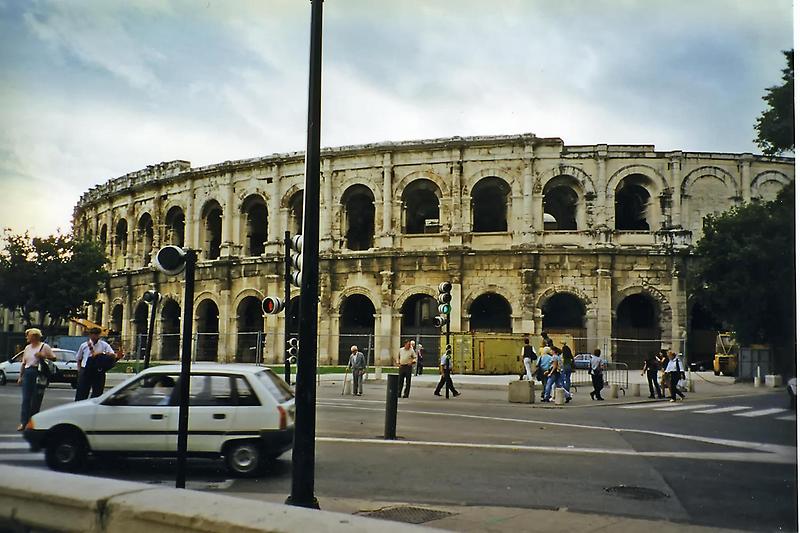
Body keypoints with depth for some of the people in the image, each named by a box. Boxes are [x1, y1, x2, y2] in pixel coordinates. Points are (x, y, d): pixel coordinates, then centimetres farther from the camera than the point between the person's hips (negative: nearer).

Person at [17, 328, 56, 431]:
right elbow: (23, 363, 19)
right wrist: (20, 376, 15)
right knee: (26, 399, -4)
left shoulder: (44, 347, 0)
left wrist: (43, 355, -18)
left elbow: (53, 358, -3)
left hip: (39, 374, -4)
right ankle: (23, 422, -6)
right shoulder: (27, 348, 16)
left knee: (36, 399, 1)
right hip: (27, 373, 4)